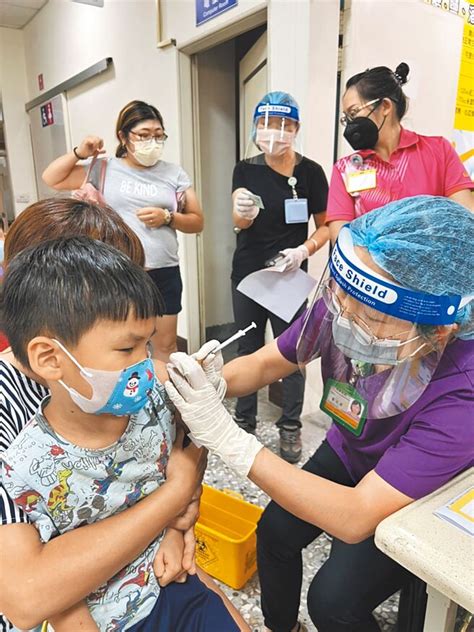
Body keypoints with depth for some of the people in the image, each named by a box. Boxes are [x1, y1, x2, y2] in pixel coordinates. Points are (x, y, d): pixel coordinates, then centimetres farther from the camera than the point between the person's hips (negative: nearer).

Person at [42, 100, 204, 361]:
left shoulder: (174, 173, 5)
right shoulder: (105, 169, 4)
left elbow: (197, 222, 6)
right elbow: (52, 179, 9)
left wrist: (167, 217, -11)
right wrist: (80, 152, -3)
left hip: (164, 273, 1)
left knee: (165, 344, 12)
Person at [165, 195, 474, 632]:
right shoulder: (342, 303, -28)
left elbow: (356, 518, -40)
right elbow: (264, 364, -12)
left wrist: (228, 438, -45)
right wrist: (212, 383, -34)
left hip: (422, 502, -4)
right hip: (347, 454, 4)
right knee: (275, 531, -3)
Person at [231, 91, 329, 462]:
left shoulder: (310, 172, -6)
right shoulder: (245, 170, 2)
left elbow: (326, 226, -1)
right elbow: (239, 221, -12)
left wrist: (304, 250, -20)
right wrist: (242, 212, -35)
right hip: (246, 274, 3)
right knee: (248, 350, 12)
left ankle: (291, 428, 19)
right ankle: (244, 421, 27)